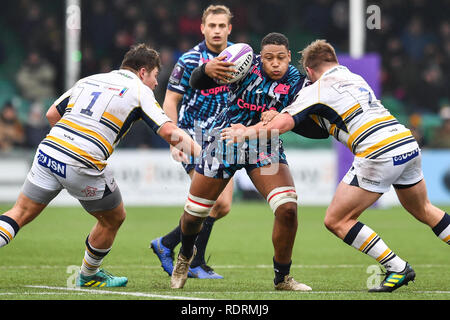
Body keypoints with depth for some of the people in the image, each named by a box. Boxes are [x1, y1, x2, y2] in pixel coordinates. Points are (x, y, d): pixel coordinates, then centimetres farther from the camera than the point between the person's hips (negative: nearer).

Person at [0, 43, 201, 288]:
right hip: (83, 166, -5)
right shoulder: (139, 91, 6)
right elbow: (169, 131, -5)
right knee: (113, 218, 19)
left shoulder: (88, 80, 22)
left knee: (21, 213, 11)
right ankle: (88, 275, 34)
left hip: (49, 149, 5)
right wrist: (204, 155, 1)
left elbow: (52, 115, 23)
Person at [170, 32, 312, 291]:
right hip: (225, 141, -1)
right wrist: (207, 70, -43)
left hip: (265, 148, 1)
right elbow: (196, 83, -19)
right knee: (194, 213, 7)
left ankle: (282, 278, 1)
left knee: (288, 208, -19)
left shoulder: (296, 80, -12)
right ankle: (186, 254, 43)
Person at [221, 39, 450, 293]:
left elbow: (281, 124, -6)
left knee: (336, 221, 2)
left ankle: (398, 268, -1)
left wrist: (246, 133, 10)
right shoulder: (355, 78, 24)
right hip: (409, 144, 8)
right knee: (424, 211, 29)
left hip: (378, 154, -8)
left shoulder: (318, 89, 2)